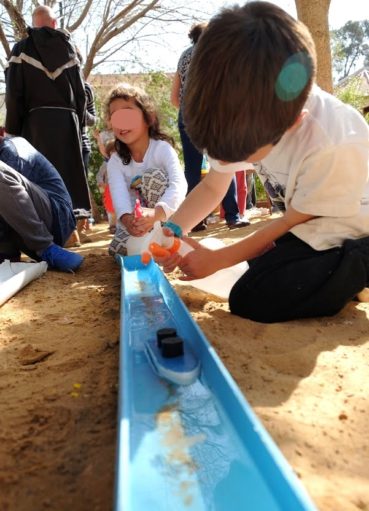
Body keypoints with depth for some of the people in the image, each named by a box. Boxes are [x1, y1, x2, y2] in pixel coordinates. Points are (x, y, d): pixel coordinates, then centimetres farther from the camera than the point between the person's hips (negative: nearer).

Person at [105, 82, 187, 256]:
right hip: (134, 219, 3)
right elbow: (119, 195, -28)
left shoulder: (162, 149, -19)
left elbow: (179, 184, -37)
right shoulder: (115, 161, -9)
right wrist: (126, 218, -53)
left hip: (166, 218, -3)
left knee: (153, 175, -27)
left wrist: (156, 212, -57)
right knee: (118, 249, -24)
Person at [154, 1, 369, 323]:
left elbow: (294, 221, -19)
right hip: (310, 230, 7)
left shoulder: (335, 144, -35)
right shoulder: (243, 119, -17)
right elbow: (212, 187, -3)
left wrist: (216, 260, -16)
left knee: (251, 300, -17)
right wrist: (173, 229, -20)